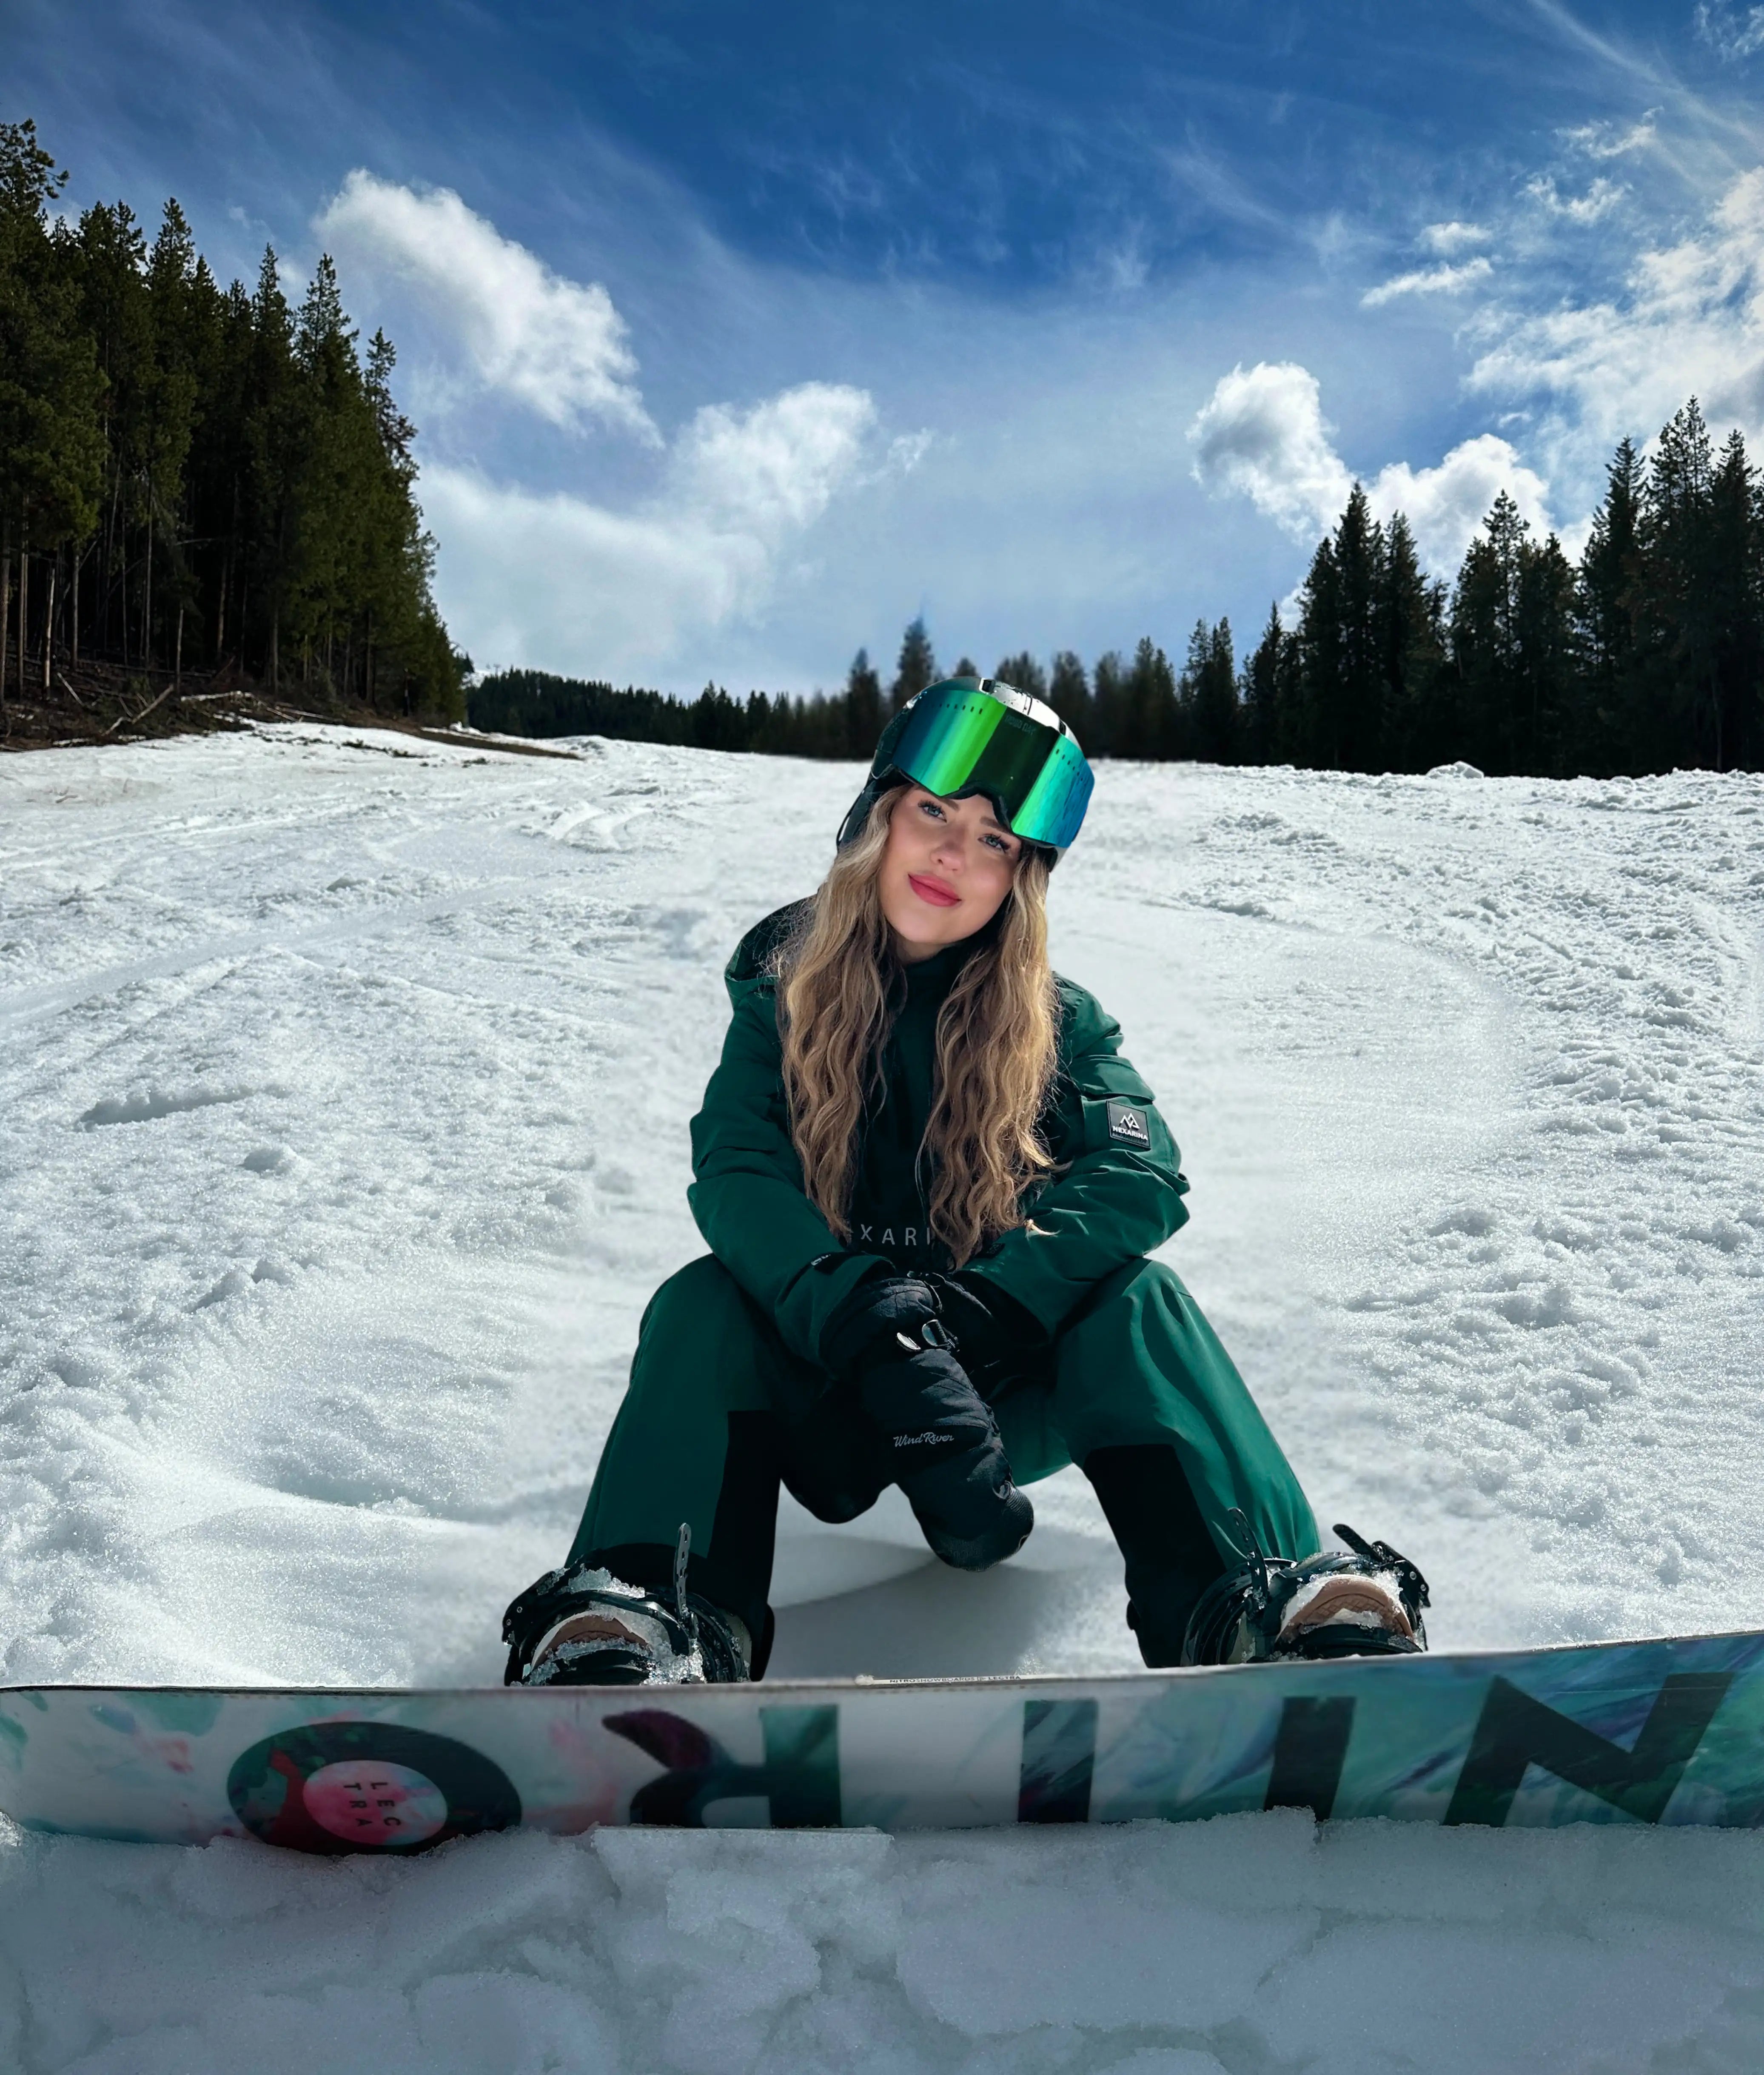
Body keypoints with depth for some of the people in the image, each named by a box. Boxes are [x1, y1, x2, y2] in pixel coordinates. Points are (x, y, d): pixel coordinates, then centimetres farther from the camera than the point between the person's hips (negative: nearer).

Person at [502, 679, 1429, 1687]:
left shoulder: (1058, 1023, 0)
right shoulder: (782, 987, -1)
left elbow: (1142, 1178, -16)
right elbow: (735, 1177, -17)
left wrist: (972, 1312, -33)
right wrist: (877, 1335, -36)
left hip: (1005, 1377, 0)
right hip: (826, 1380, 0)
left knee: (1138, 1300, -26)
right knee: (703, 1303, -27)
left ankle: (1276, 1604, -42)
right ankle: (651, 1622, -46)